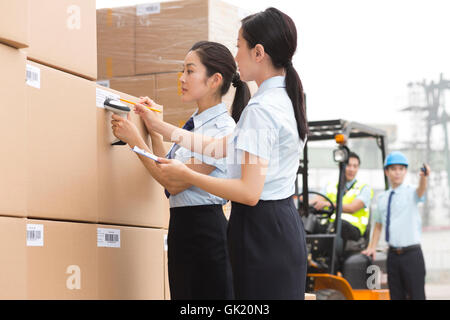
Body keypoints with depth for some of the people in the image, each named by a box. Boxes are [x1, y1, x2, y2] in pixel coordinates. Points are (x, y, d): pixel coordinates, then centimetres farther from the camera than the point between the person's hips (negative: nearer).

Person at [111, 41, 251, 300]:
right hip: (182, 227, 9)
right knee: (183, 295, 13)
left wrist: (134, 139, -10)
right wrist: (153, 128, 18)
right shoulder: (195, 124, 13)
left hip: (204, 229, -9)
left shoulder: (222, 129, -15)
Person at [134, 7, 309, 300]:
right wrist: (160, 126, 19)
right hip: (284, 223, 10)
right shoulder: (285, 99, 13)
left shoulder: (261, 109, -17)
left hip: (261, 230, -10)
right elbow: (221, 147, 17)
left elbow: (250, 192, -22)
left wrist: (186, 174, -13)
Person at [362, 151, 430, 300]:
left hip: (412, 254, -5)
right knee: (396, 295, 11)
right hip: (393, 254, 5)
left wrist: (424, 177, -50)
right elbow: (378, 225, 19)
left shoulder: (411, 193, -5)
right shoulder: (382, 198, 10)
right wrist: (372, 247, 10)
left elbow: (421, 190, -29)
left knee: (417, 295, -4)